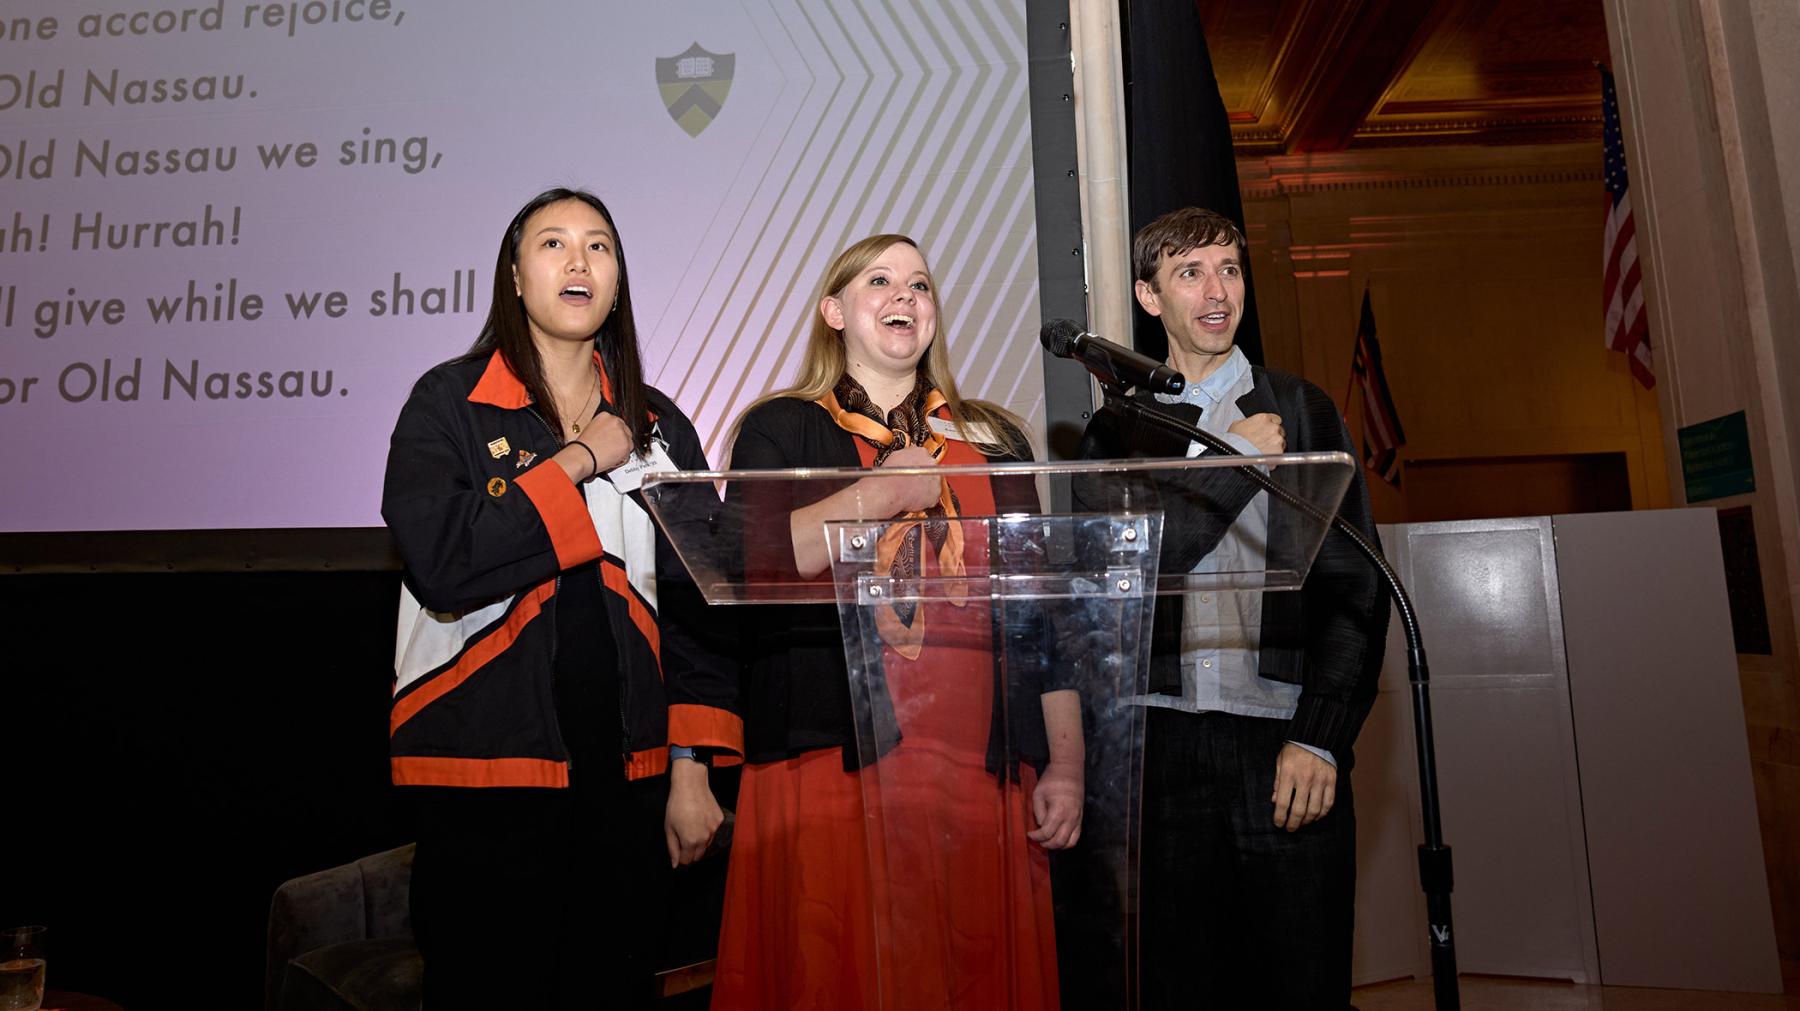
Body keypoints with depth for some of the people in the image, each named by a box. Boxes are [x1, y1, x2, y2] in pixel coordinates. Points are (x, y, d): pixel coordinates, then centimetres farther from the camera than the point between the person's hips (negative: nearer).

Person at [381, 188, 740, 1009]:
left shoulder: (658, 426, 8)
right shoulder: (449, 403, -1)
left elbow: (693, 602, 6)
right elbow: (440, 565, -18)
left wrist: (692, 769, 0)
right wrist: (577, 465, -12)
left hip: (627, 778, 3)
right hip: (487, 767, -3)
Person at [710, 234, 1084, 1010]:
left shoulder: (994, 439, 15)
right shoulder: (782, 429, 7)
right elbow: (739, 564, -11)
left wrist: (1066, 766, 5)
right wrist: (882, 493, -9)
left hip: (985, 774, 3)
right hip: (836, 771, -2)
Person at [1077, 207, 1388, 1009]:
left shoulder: (1302, 410, 10)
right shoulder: (1117, 430, 10)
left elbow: (1354, 585, 5)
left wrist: (1319, 739, -6)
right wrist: (1234, 463, -5)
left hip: (1288, 738, 0)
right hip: (1165, 742, 0)